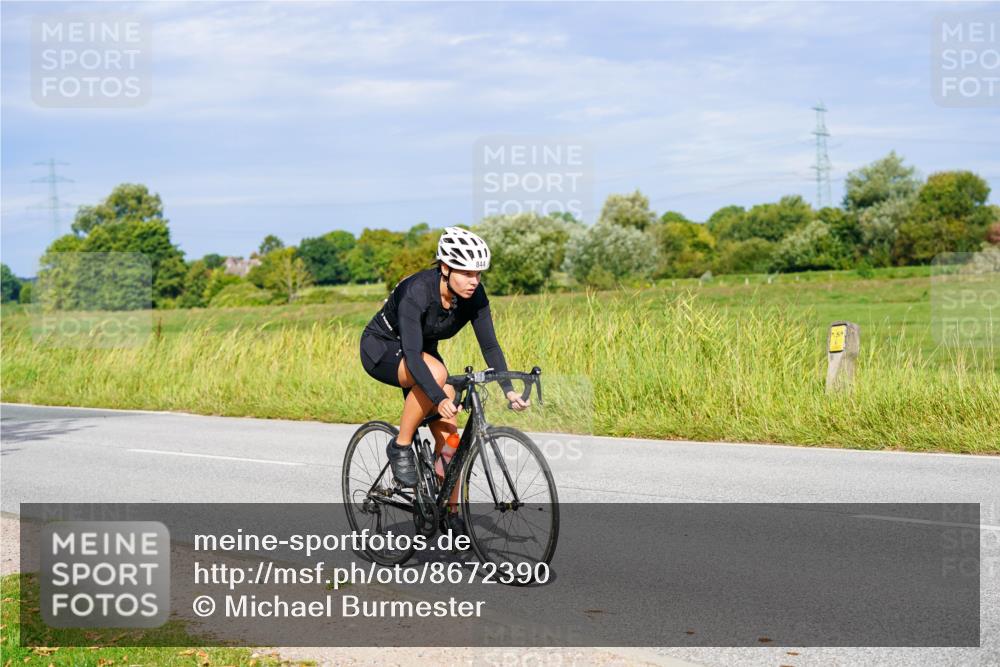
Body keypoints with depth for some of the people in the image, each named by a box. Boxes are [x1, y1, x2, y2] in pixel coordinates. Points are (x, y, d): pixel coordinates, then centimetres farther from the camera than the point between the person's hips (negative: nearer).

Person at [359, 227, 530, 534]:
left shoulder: (474, 296, -18)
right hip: (381, 347, -6)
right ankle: (400, 448, -19)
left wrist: (509, 390, -25)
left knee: (449, 435, -8)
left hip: (421, 353, 6)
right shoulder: (417, 290, -35)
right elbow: (412, 353, -41)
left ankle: (452, 513, 3)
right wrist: (439, 398, -51)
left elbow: (489, 345, -13)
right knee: (436, 373, -37)